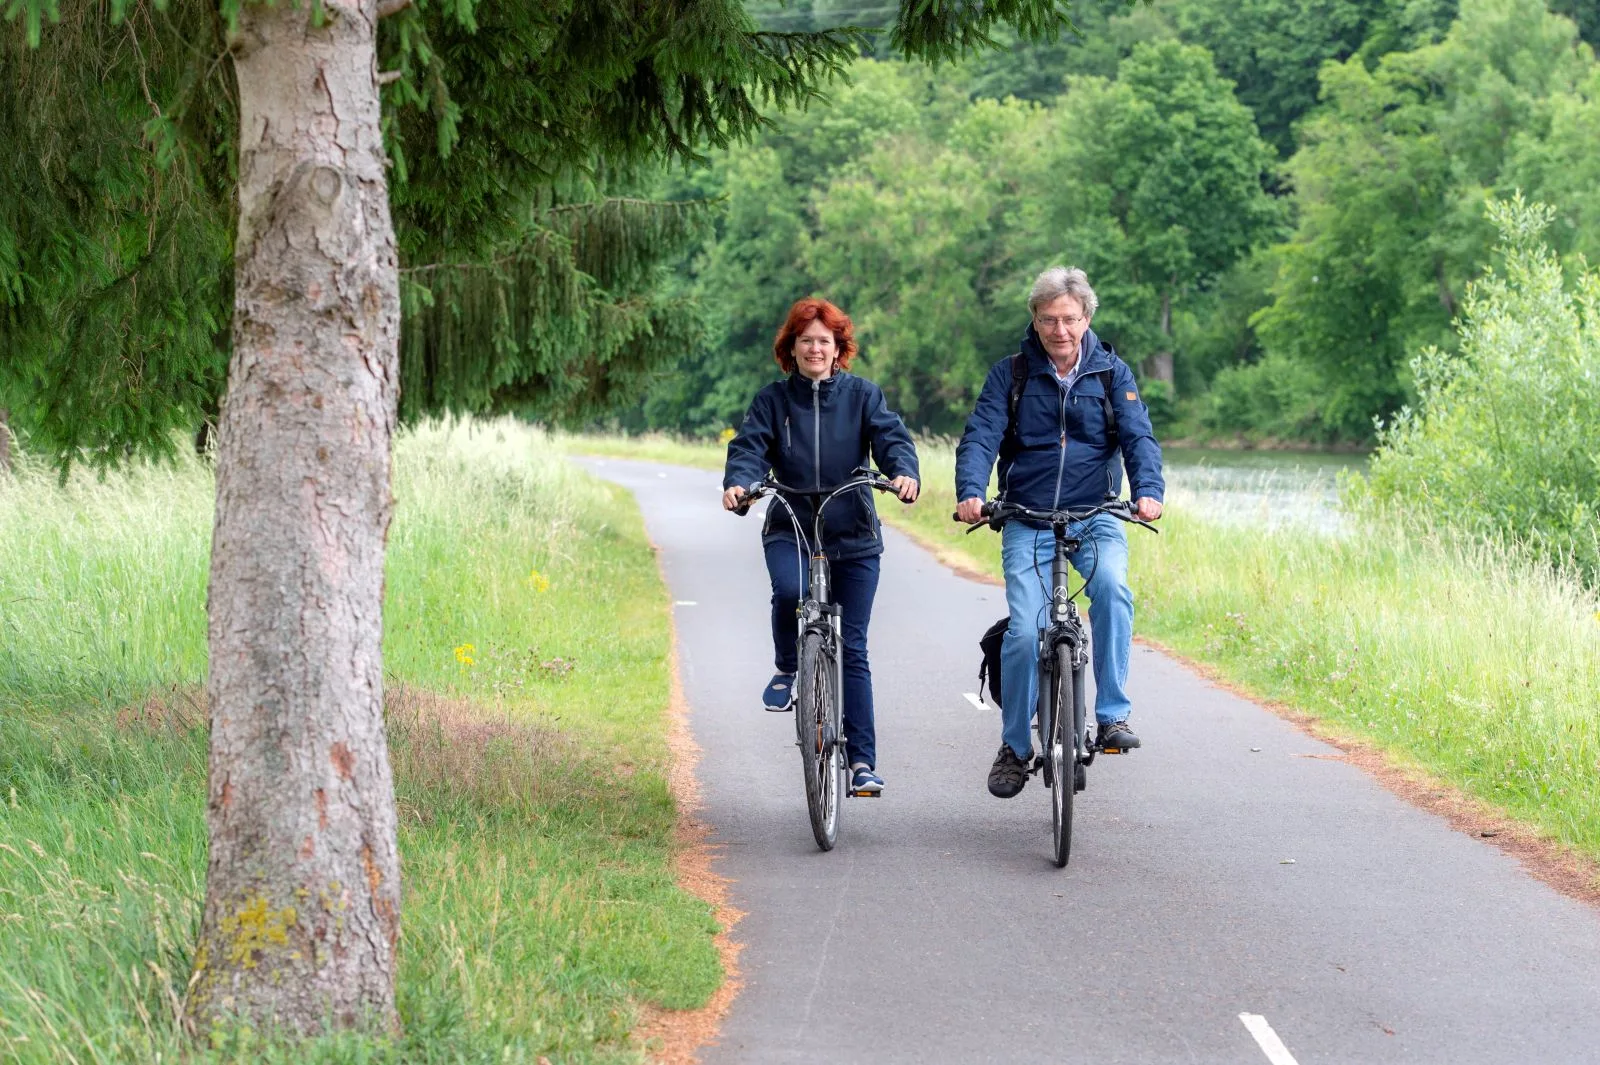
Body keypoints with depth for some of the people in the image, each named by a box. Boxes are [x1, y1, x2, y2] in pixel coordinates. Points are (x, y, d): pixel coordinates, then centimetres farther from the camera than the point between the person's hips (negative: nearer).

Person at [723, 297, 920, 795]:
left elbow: (891, 436, -9)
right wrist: (738, 483, -30)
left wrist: (904, 472, -32)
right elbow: (749, 446, -8)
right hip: (790, 529, 0)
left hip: (853, 535, 0)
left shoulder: (862, 395, 3)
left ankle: (862, 760, 5)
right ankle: (786, 670, -4)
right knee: (789, 591, -34)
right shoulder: (772, 400, 4)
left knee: (852, 649, 0)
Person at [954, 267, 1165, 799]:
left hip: (1095, 515, 0)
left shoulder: (1112, 374, 5)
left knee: (1111, 584, -31)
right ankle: (1015, 746, 7)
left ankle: (1113, 714, -23)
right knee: (1024, 630, -13)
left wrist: (1148, 490, -27)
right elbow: (981, 436, -8)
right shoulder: (1010, 375, 3)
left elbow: (1139, 436, -6)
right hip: (1027, 520, 0)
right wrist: (970, 492, -27)